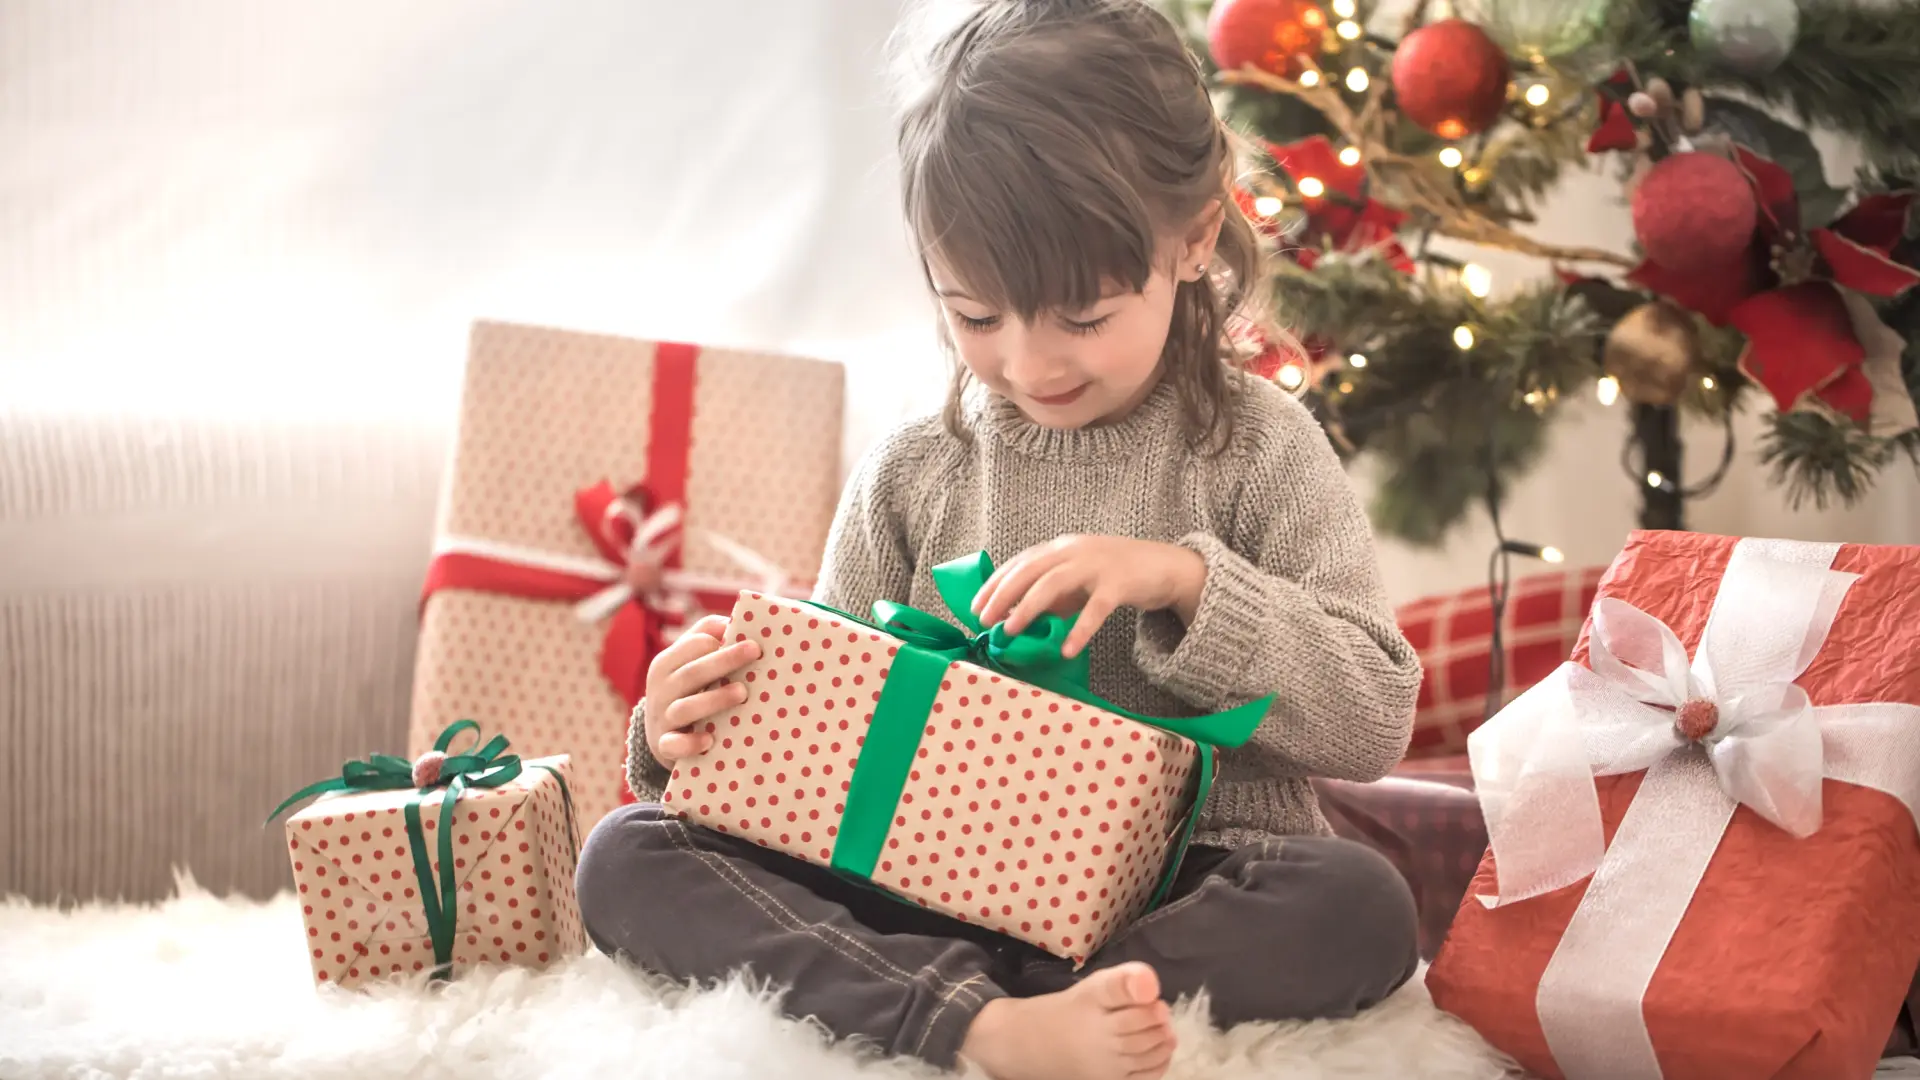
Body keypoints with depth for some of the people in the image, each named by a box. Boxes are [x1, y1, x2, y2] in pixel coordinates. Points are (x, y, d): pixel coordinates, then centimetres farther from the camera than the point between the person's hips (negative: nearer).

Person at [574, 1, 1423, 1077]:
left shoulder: (1257, 449, 1)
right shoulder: (912, 476, 8)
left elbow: (1377, 722, -5)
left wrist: (1185, 580, -18)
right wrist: (702, 732, -10)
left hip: (1180, 896, -2)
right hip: (932, 889, 3)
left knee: (1361, 906, -34)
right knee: (627, 860, -17)